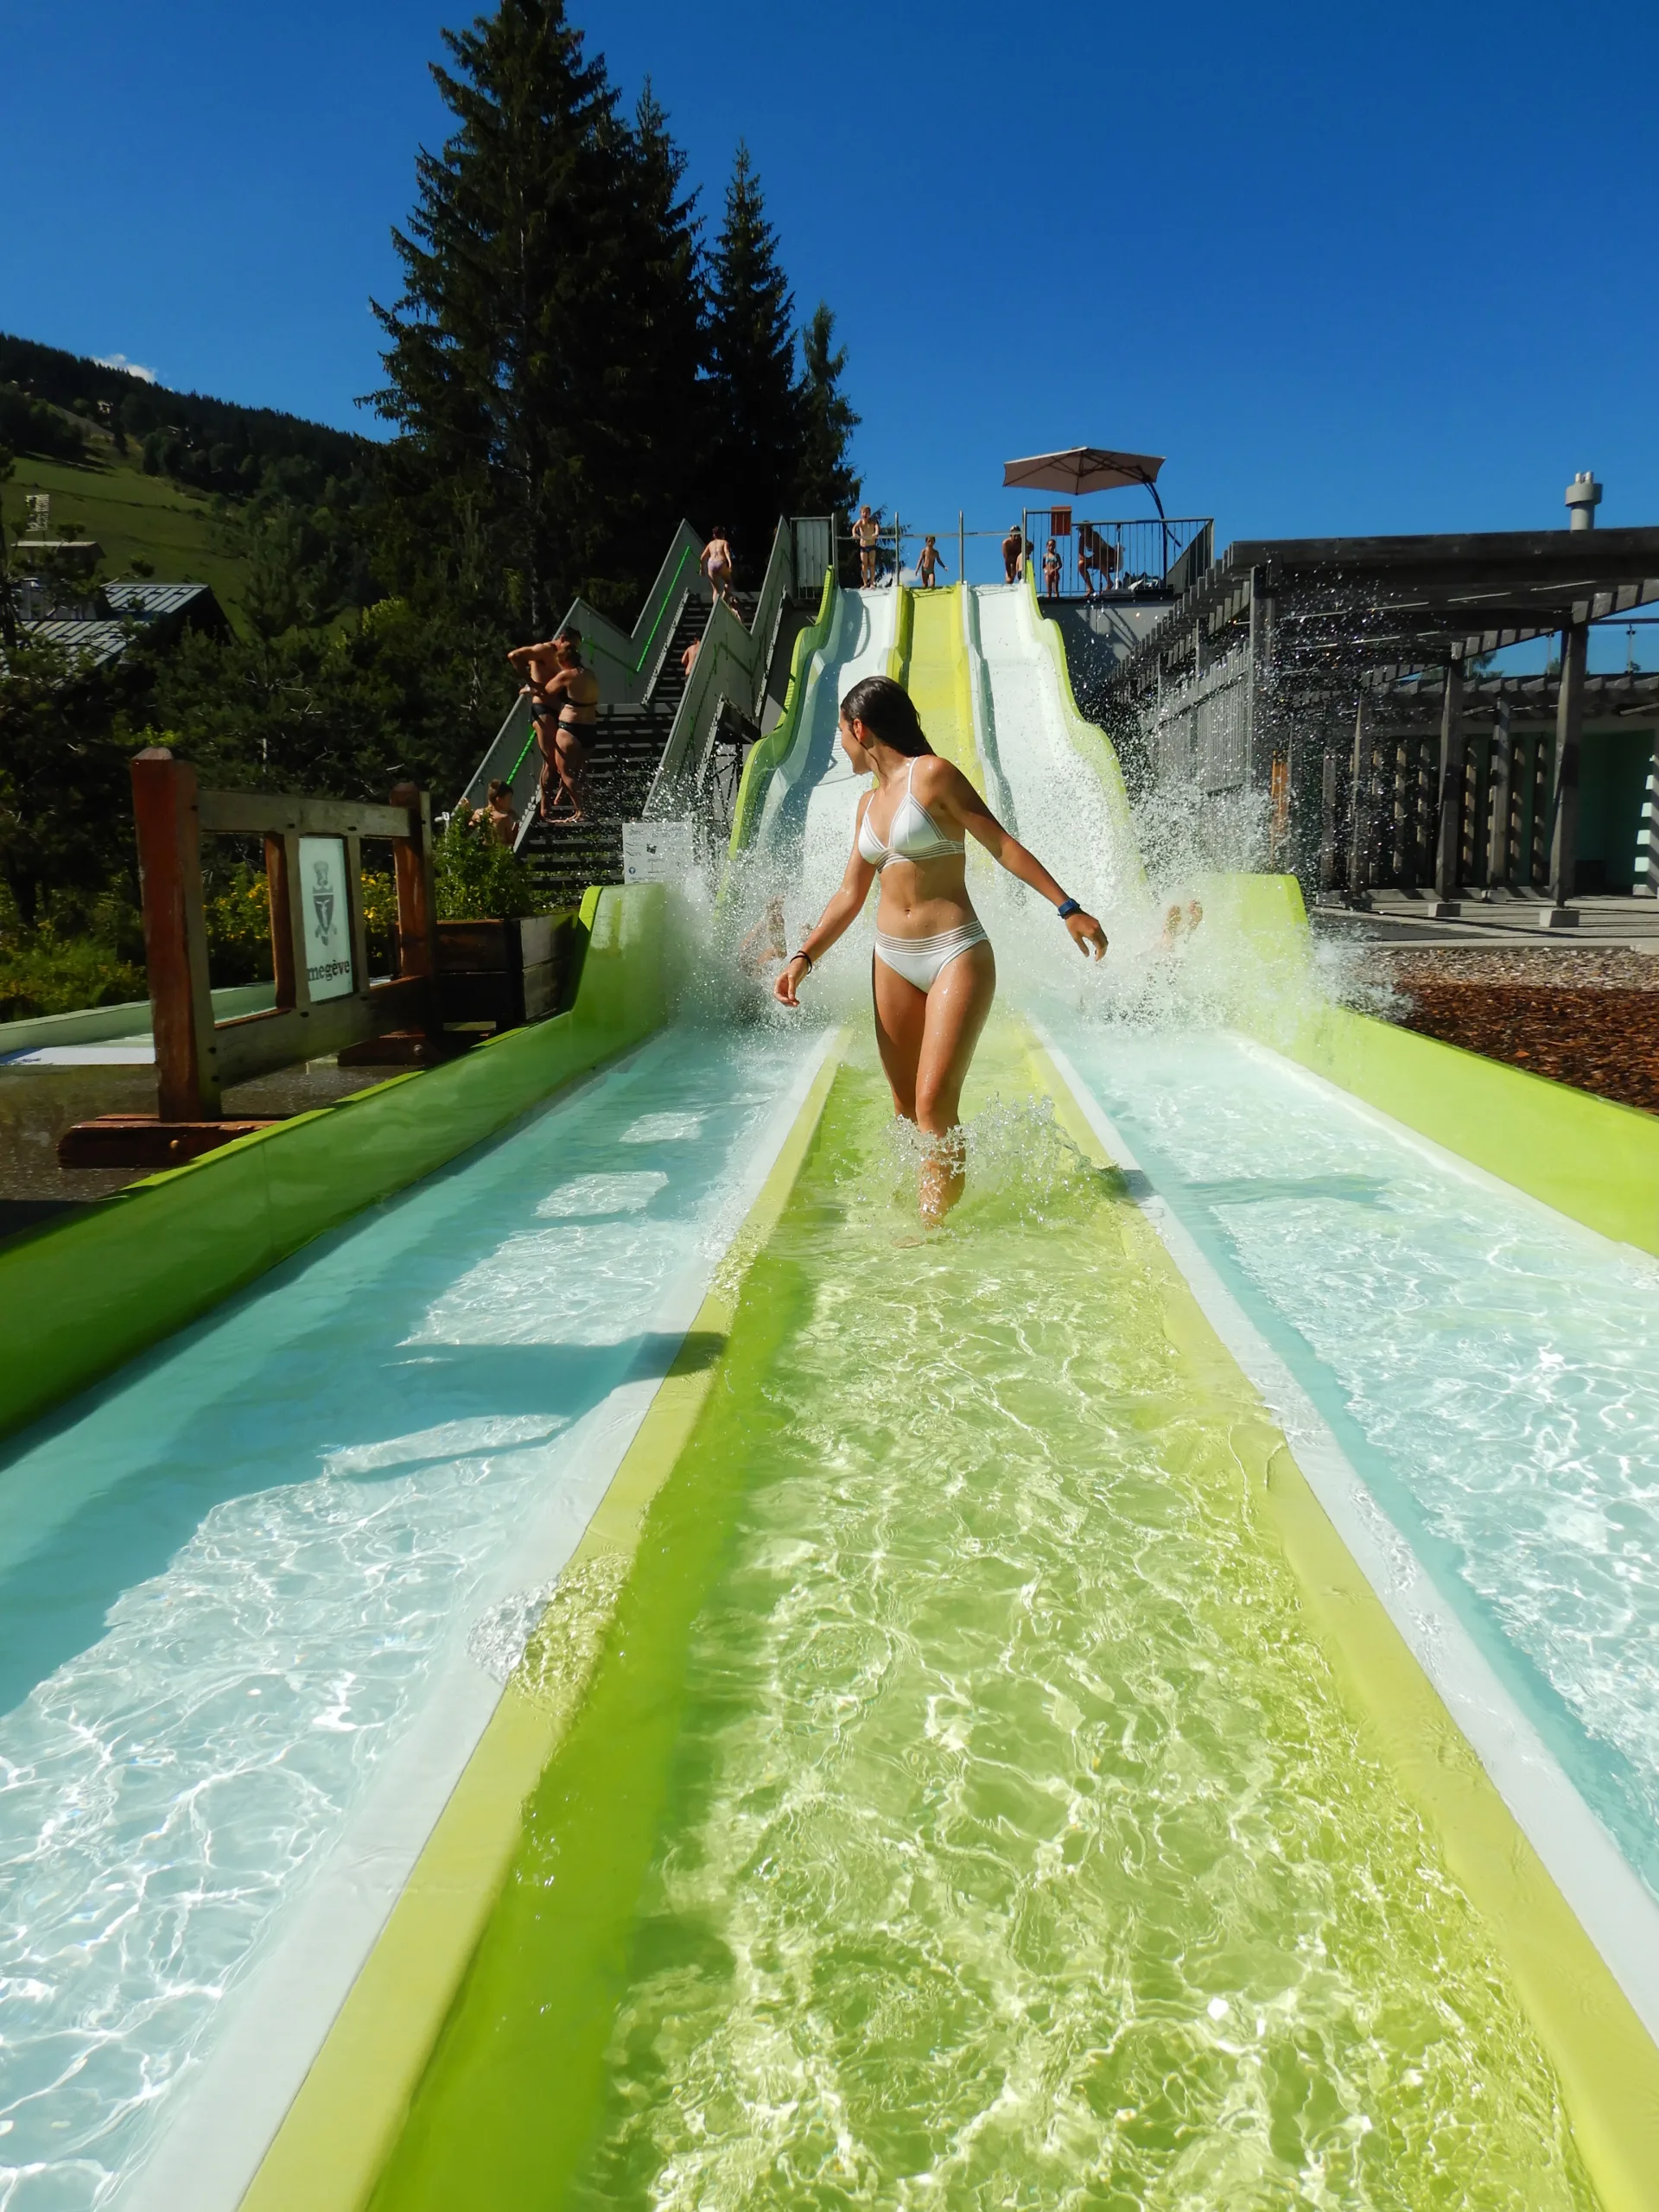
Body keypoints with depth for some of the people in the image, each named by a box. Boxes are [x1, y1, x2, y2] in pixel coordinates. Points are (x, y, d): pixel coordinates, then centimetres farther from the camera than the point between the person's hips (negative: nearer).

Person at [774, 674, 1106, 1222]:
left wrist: (1068, 909, -11)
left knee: (935, 1104, -14)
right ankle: (925, 1195, 22)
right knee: (905, 1106, 8)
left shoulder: (932, 774, -6)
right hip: (892, 959, 7)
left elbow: (1004, 845, -7)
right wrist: (803, 957, 7)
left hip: (955, 955, -7)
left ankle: (935, 1227, -10)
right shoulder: (869, 803, 14)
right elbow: (850, 896, 17)